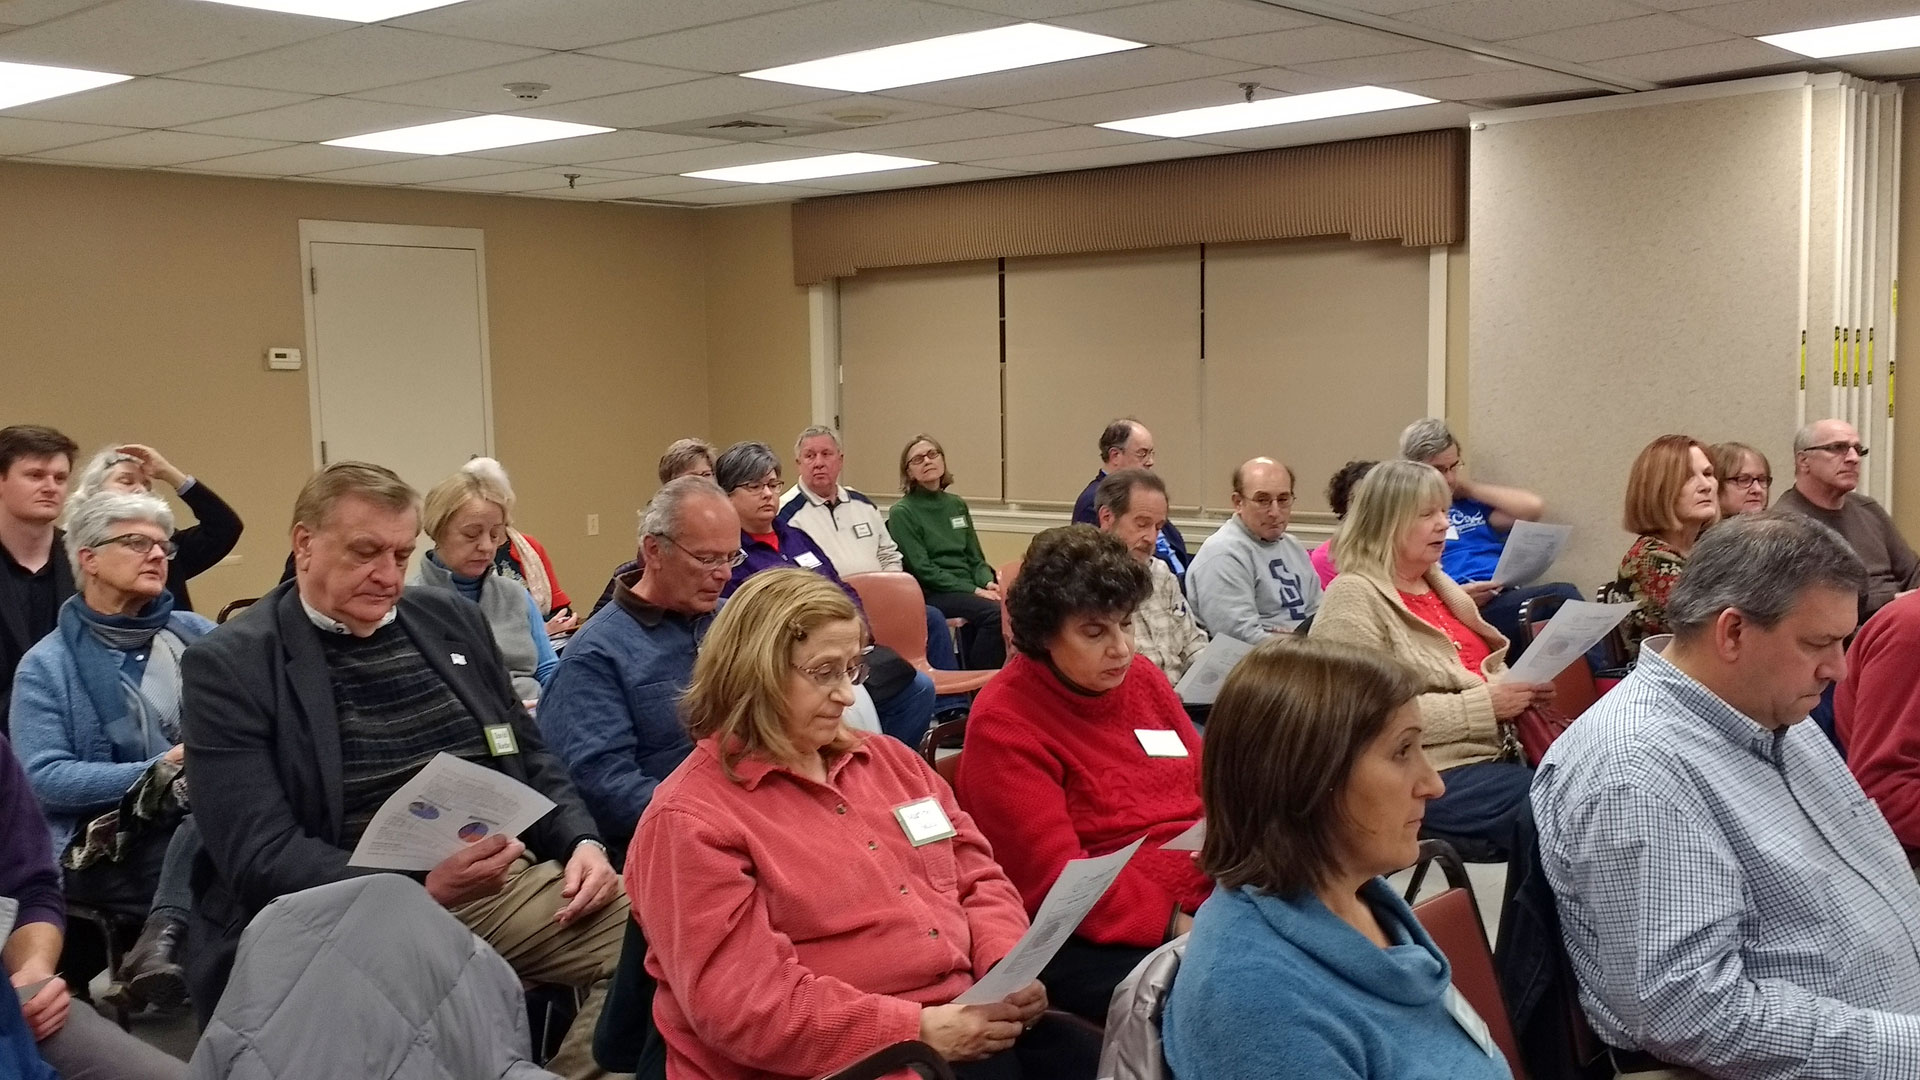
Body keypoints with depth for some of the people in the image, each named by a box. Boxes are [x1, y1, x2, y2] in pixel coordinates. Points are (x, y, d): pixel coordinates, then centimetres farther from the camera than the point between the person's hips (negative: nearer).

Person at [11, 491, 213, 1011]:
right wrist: (157, 770, -15)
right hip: (108, 848, -4)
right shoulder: (47, 665, 4)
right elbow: (44, 777, -7)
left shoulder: (195, 634, 16)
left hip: (210, 815, 4)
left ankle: (162, 939, -37)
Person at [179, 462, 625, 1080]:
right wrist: (415, 893, -25)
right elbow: (259, 854, -11)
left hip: (499, 878, 6)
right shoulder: (229, 665, -2)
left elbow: (529, 759, 21)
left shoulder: (451, 621, 14)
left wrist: (582, 842, 0)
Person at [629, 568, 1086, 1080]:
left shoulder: (888, 761, 16)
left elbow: (978, 876, 17)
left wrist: (1009, 968, -4)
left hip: (969, 1022, 7)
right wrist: (918, 1031, -19)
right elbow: (743, 1003, -15)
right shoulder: (688, 820, -8)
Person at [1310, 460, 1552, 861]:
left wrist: (1517, 688, 6)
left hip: (1494, 755, 8)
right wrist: (1484, 704, -18)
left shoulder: (1438, 584, 18)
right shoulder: (1353, 597, -8)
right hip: (1434, 775, -8)